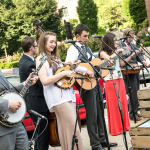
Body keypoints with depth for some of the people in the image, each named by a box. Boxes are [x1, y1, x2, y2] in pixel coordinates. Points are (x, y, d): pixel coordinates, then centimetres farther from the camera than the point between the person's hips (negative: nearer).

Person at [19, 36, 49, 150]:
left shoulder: (24, 60, 9)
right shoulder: (30, 65, -23)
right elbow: (43, 83, -23)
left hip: (32, 102, 11)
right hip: (37, 104, -11)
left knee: (40, 132, 23)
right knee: (43, 134, -3)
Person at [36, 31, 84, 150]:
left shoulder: (55, 58, 20)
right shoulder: (41, 59, -4)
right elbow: (45, 81, -15)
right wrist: (64, 73, -15)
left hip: (68, 93, 7)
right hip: (57, 96, -7)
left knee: (67, 127, 6)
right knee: (72, 126, -11)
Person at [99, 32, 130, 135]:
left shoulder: (115, 51, 15)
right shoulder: (103, 52, -4)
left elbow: (122, 63, 10)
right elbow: (109, 58, -24)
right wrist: (117, 52, -12)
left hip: (119, 79, 6)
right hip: (110, 80, -6)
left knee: (123, 102, 8)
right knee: (114, 105, -2)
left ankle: (124, 126, 19)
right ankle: (115, 129, 7)